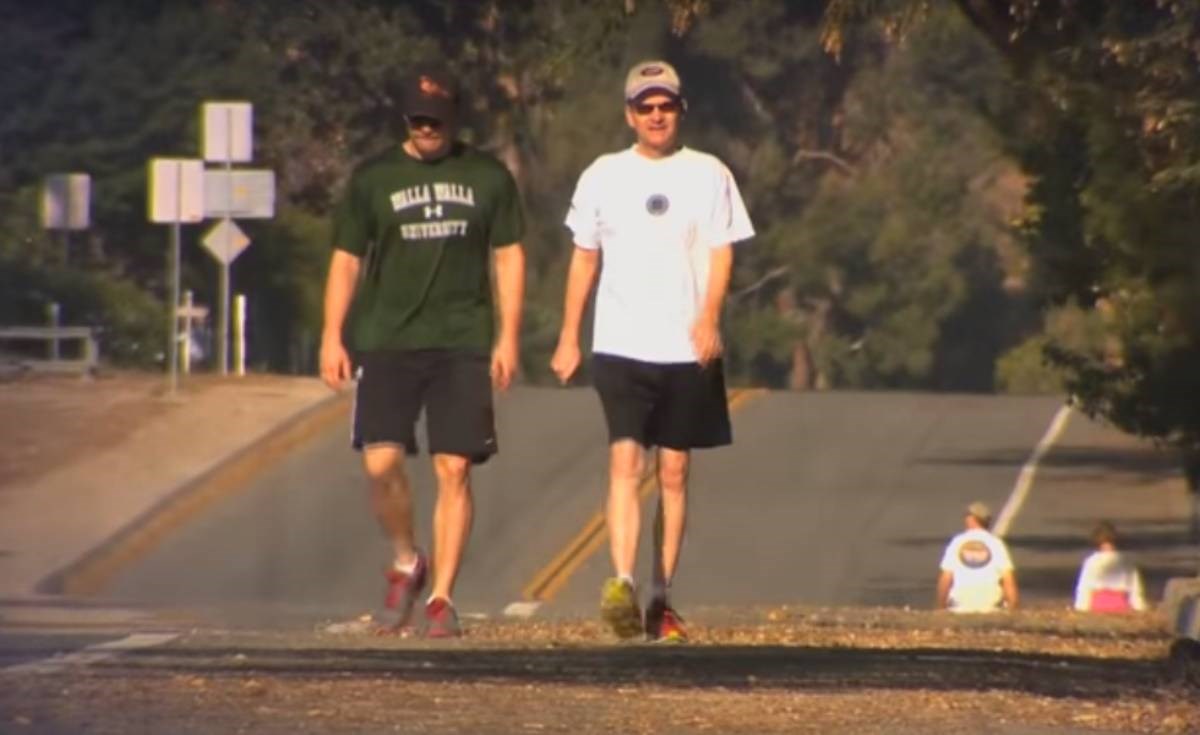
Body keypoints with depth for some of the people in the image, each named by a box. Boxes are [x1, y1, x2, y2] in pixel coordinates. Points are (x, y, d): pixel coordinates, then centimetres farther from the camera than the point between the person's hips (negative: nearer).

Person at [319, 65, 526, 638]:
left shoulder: (488, 178, 8)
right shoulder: (373, 179, 8)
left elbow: (509, 256, 11)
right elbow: (346, 260, 10)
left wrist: (508, 337, 3)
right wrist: (332, 337, 2)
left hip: (463, 345, 0)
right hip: (386, 342, 0)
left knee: (454, 470, -5)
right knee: (381, 461, -13)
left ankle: (442, 597, 1)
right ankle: (405, 563, 13)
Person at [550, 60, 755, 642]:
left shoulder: (708, 175, 5)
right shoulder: (603, 176, 8)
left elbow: (721, 253, 1)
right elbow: (584, 258, 14)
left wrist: (708, 317, -16)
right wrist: (568, 339, 11)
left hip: (687, 349, 1)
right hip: (620, 347, -1)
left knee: (674, 471, 5)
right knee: (625, 461, -15)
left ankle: (661, 599, 12)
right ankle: (622, 585, -27)